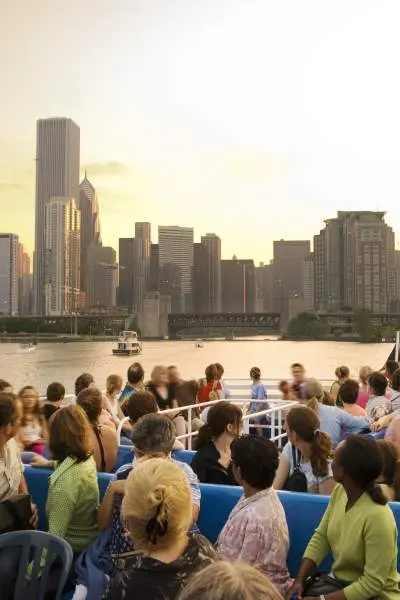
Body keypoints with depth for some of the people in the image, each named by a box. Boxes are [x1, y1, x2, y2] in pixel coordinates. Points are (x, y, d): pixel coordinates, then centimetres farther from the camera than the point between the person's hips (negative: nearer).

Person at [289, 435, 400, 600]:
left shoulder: (377, 517, -29)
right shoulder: (339, 492, -9)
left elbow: (372, 584, -23)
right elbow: (321, 537, 0)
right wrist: (299, 580, -10)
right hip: (339, 581, 6)